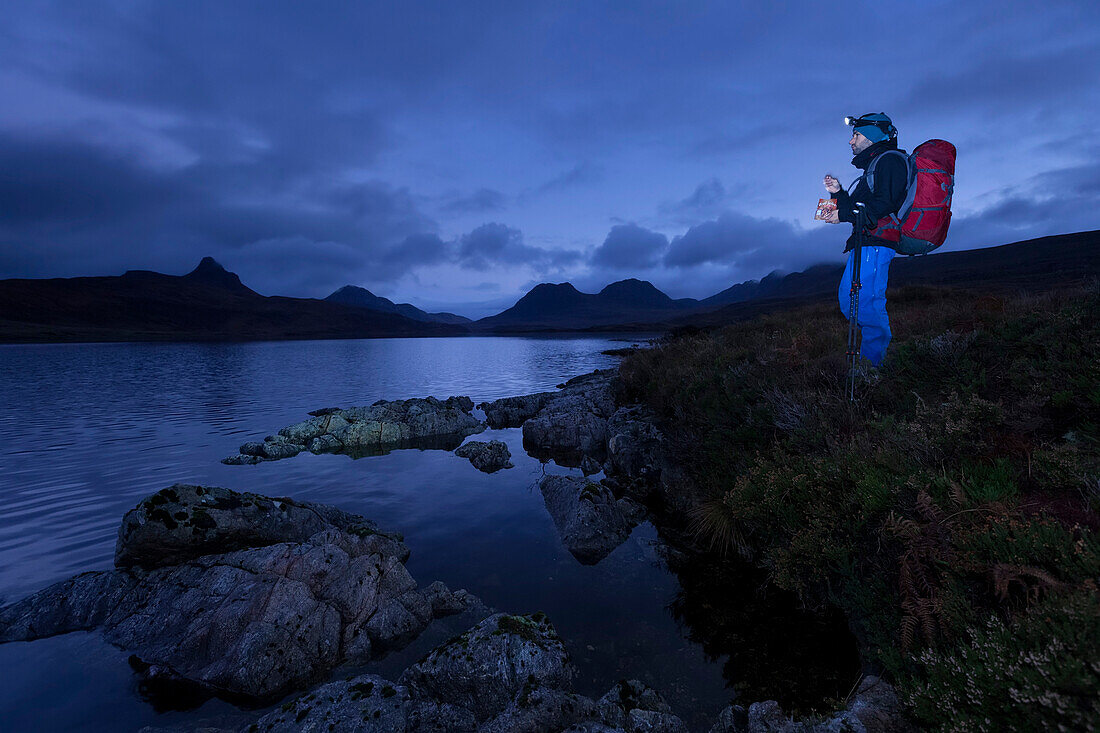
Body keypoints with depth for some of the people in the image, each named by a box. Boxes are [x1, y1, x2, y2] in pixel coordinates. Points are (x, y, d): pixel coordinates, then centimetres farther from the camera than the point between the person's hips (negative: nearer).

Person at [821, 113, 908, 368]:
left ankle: (875, 362, -9)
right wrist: (838, 193, 14)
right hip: (865, 244, 11)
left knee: (866, 304, -14)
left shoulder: (890, 160, -2)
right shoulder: (874, 166, 29)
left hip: (875, 243, -11)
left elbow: (885, 204, -16)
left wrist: (844, 214, -12)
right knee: (848, 300, 10)